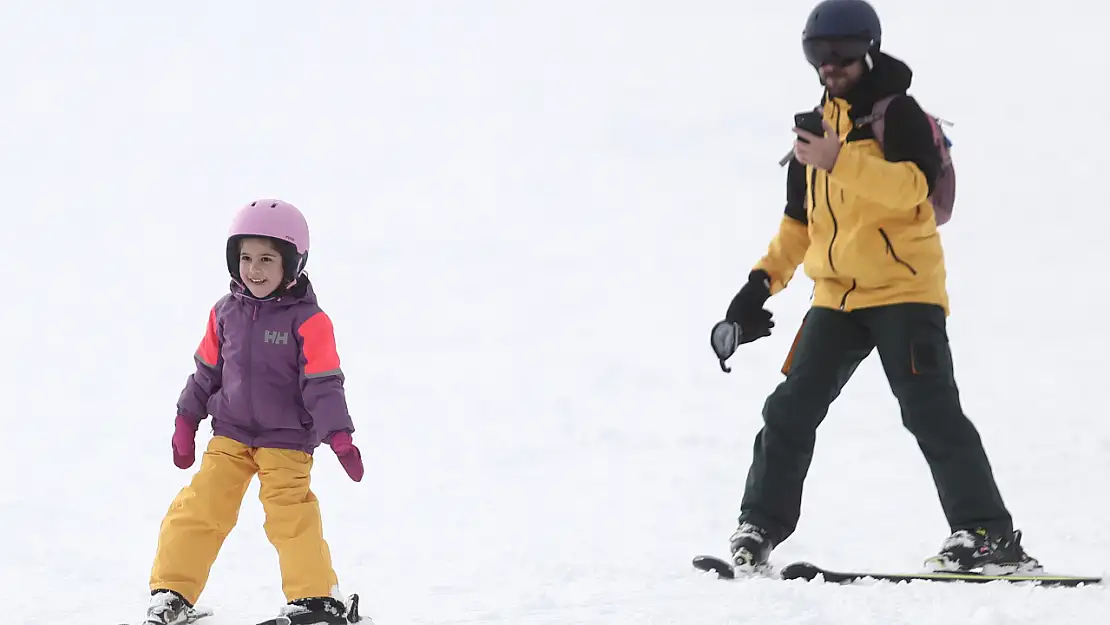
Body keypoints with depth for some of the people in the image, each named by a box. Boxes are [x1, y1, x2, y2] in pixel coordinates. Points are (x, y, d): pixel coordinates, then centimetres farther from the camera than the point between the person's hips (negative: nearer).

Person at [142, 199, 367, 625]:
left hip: (287, 441, -4)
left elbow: (323, 383, -14)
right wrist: (186, 423, 15)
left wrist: (339, 436, -20)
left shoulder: (307, 321, -13)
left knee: (290, 514, -13)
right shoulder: (226, 313, 1)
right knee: (199, 507, -3)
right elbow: (207, 370, 12)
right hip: (229, 434, 4)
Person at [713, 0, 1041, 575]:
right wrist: (765, 279, 15)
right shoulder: (817, 124, 18)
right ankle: (758, 529, 10)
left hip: (903, 289, -7)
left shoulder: (897, 112, -4)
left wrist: (839, 161, -30)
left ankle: (988, 536, -12)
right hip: (837, 295, 7)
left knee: (930, 409, -14)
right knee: (790, 412, 1)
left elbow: (914, 186, -22)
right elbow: (799, 220, 26)